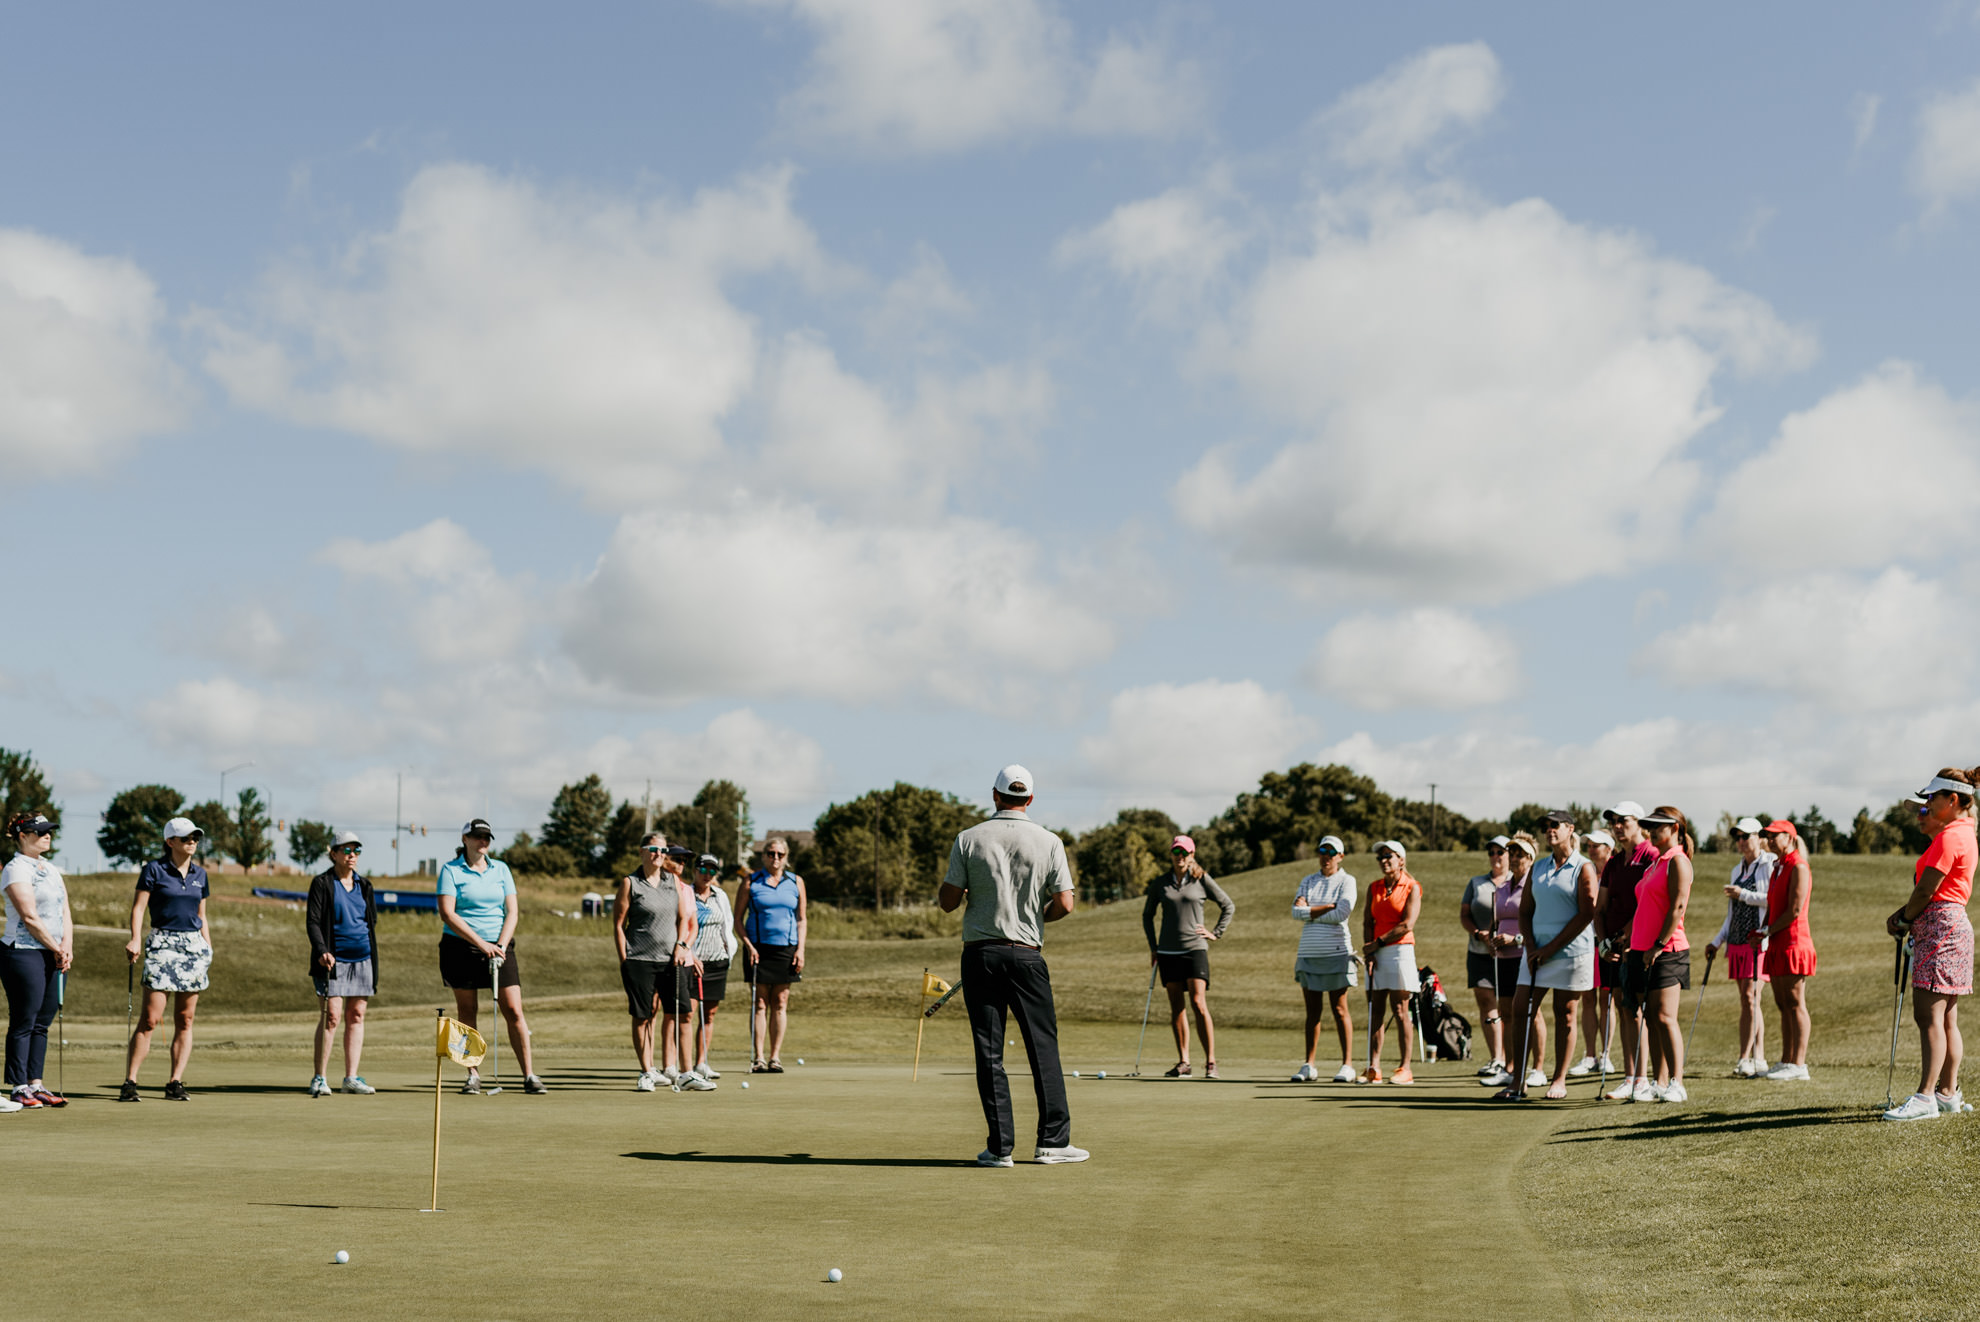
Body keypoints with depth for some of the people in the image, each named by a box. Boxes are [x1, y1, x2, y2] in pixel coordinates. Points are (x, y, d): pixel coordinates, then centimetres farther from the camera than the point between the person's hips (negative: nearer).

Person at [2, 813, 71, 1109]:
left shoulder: (52, 870, 18)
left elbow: (65, 912, 14)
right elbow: (29, 917, -13)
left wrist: (67, 945, -2)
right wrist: (56, 949, -9)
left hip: (54, 955, 7)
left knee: (42, 1024, 8)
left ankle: (36, 1085, 12)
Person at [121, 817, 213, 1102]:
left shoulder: (200, 874, 14)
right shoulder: (153, 870, 0)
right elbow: (138, 907, -5)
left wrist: (209, 950, 13)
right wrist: (136, 940, -18)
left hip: (195, 945, 5)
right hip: (163, 944, -5)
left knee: (185, 1020, 2)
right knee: (150, 1018, -10)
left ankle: (175, 1082, 6)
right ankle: (130, 1081, -5)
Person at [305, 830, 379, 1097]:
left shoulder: (363, 885, 15)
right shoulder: (322, 883, -2)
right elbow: (312, 921, -8)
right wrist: (322, 951, -22)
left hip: (362, 959, 5)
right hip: (333, 960, -5)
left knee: (356, 1016, 5)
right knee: (331, 1016, -10)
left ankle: (351, 1077, 9)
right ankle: (319, 1078, -3)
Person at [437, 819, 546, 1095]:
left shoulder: (501, 869, 11)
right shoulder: (450, 870, -1)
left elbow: (512, 911, 6)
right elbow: (447, 913, -10)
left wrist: (501, 945, -10)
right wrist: (480, 943, -16)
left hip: (499, 946, 2)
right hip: (460, 947, -2)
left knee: (513, 1010, -5)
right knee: (467, 1012, 2)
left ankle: (529, 1075, -4)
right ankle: (473, 1075, 11)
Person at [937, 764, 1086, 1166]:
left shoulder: (969, 839, -2)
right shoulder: (1048, 842, -1)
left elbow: (948, 902, -2)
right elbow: (1065, 903, -4)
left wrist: (941, 893, 21)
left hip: (979, 954, 0)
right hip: (1026, 955, 0)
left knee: (989, 1053, 2)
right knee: (1043, 1047, 7)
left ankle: (1000, 1146, 0)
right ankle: (1052, 1141, 5)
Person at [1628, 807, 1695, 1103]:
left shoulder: (1677, 861, -7)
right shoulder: (1655, 863, 19)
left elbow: (1677, 907, -15)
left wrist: (1659, 945, -19)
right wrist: (1628, 938, 16)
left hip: (1667, 951, -8)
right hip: (1642, 950, 8)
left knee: (1665, 1017, -10)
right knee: (1651, 1018, 7)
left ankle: (1676, 1084, -7)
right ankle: (1658, 1082, 9)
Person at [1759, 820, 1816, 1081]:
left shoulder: (1798, 867, -11)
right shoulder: (1778, 868, 19)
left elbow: (1794, 910, -17)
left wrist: (1768, 931, -9)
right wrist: (1761, 933, 7)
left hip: (1794, 942, -10)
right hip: (1777, 945, 10)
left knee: (1796, 1005, -8)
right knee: (1783, 1005, 10)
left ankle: (1799, 1065, -8)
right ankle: (1786, 1062, 14)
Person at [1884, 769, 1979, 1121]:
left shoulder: (1949, 837, -14)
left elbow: (1927, 890, -14)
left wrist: (1903, 920, -1)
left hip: (1940, 926, -11)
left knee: (1928, 1015, -14)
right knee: (1946, 1018, 13)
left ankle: (1924, 1098, -17)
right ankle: (1948, 1093, 17)